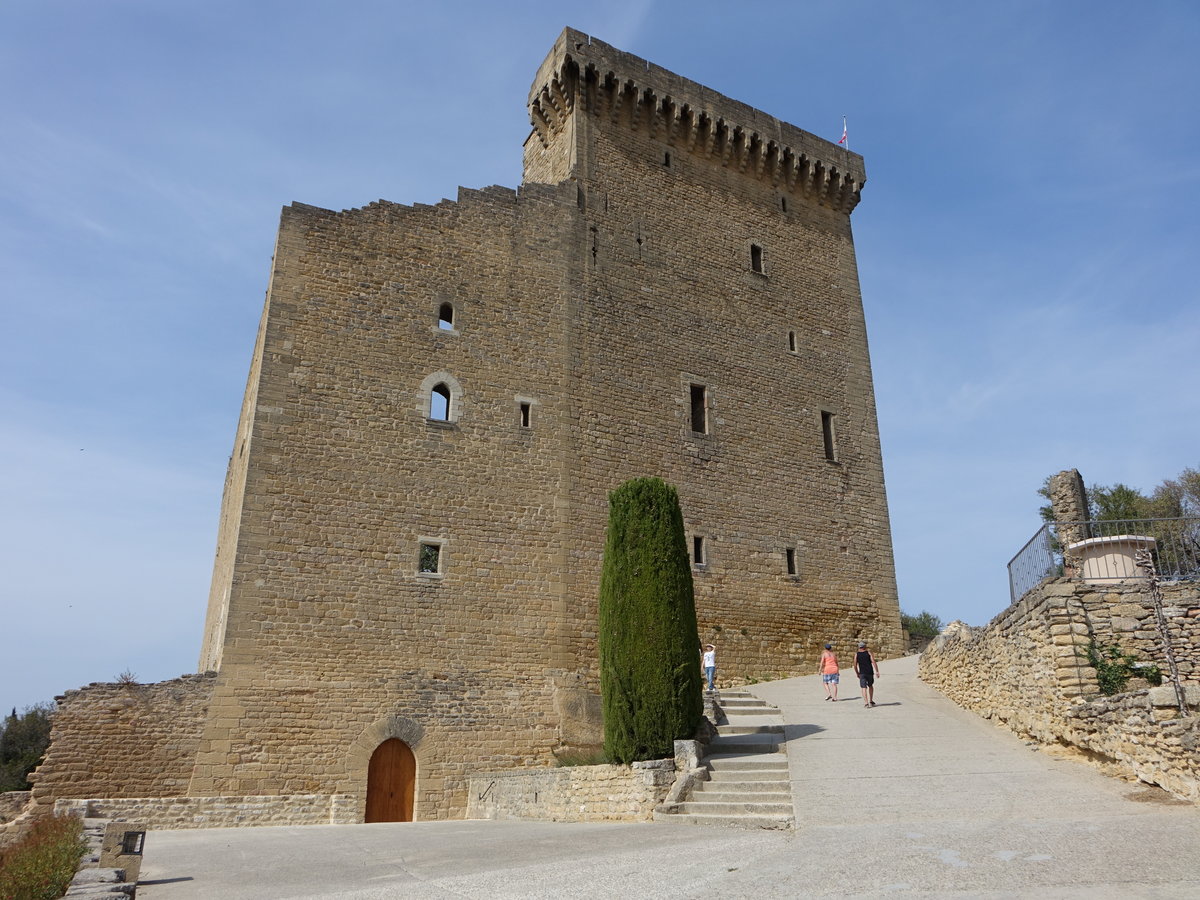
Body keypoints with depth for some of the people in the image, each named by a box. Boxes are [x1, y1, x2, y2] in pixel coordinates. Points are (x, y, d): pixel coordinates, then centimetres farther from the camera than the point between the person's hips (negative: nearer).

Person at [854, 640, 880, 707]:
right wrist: (877, 672, -10)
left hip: (862, 673, -1)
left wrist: (857, 673, 14)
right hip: (870, 672, 1)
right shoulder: (869, 653, 2)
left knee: (864, 688, -1)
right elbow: (873, 662, -9)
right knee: (870, 686, 21)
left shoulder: (856, 654, 3)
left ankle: (866, 702, -14)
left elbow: (855, 665, 1)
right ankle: (871, 701, 23)